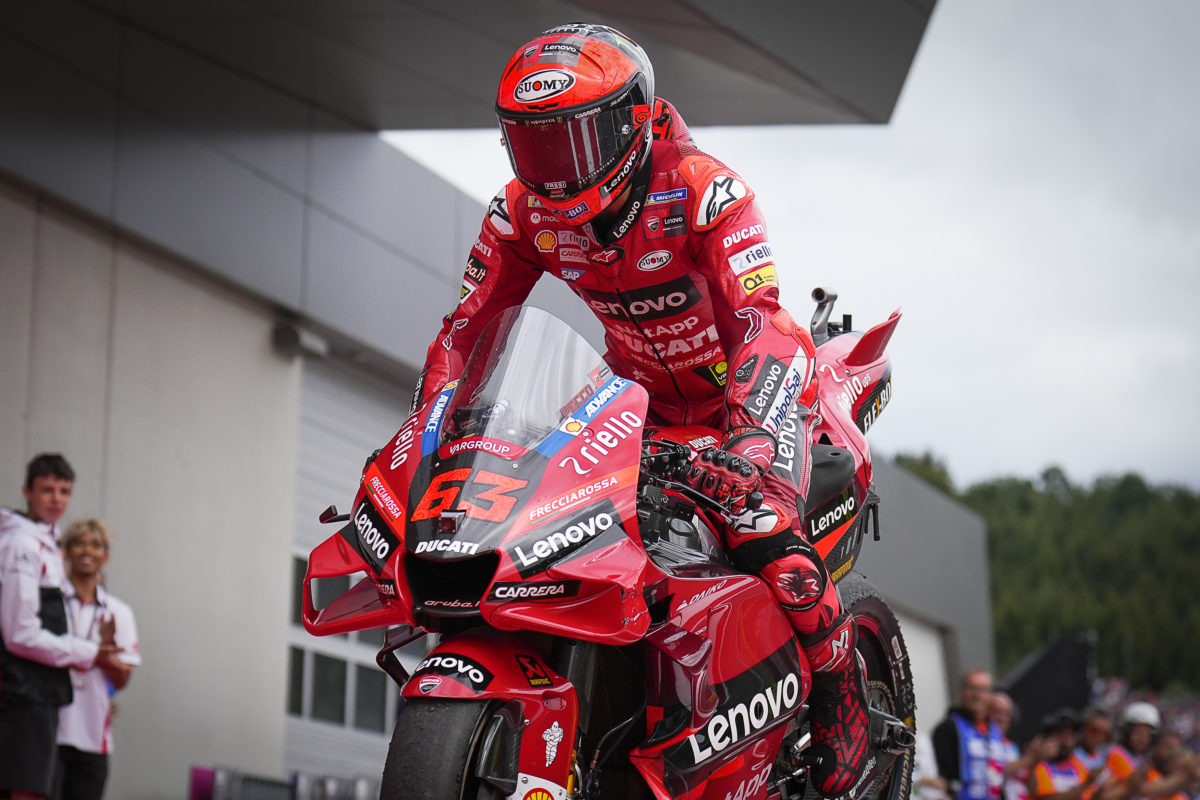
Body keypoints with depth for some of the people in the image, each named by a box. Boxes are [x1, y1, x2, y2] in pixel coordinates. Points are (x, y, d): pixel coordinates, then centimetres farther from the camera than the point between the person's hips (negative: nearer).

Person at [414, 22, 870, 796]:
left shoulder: (703, 191, -27)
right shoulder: (523, 213, -10)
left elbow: (760, 321, -36)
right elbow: (465, 327, -6)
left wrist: (749, 437, -52)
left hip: (756, 389, -6)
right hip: (646, 405, 6)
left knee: (769, 543, -27)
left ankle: (844, 697, 0)